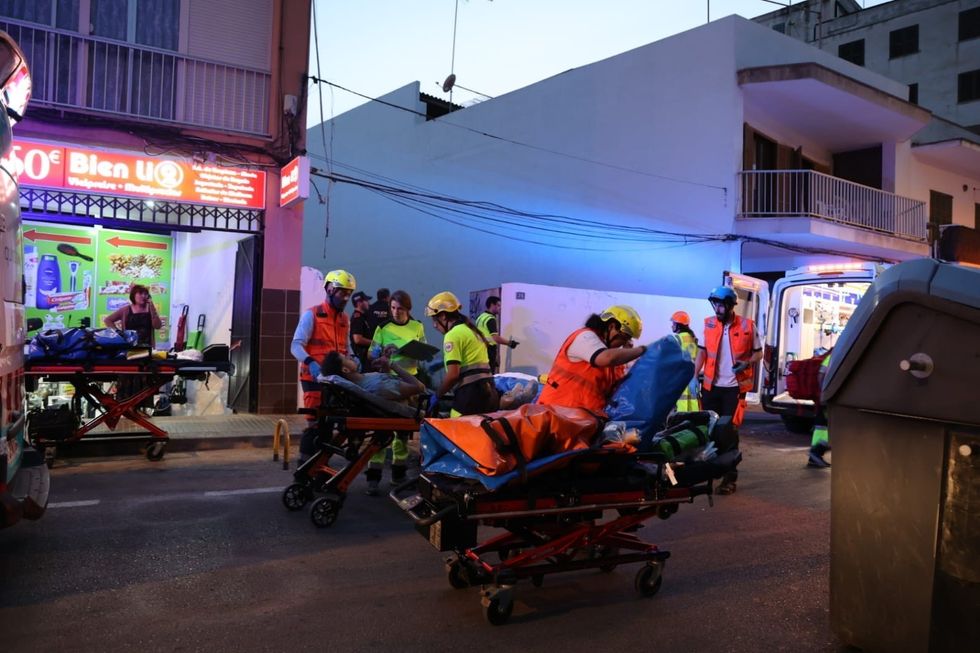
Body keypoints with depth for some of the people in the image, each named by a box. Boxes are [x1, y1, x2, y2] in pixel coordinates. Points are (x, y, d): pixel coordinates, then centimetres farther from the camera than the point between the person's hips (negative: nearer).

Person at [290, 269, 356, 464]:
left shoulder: (345, 319, 15)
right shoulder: (312, 314, -6)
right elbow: (296, 346, -13)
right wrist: (310, 363, -30)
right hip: (314, 377, -6)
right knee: (316, 423, -8)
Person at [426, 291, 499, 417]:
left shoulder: (453, 334, -7)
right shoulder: (471, 329, 20)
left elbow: (453, 374, -13)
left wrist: (437, 395, 0)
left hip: (471, 393, -9)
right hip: (488, 390, 9)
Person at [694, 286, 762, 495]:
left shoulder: (747, 326, -5)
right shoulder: (708, 324, 2)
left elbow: (758, 353, 4)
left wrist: (746, 363, -18)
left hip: (734, 387, -3)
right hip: (711, 385, 3)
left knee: (729, 431, -1)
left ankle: (729, 478, 7)